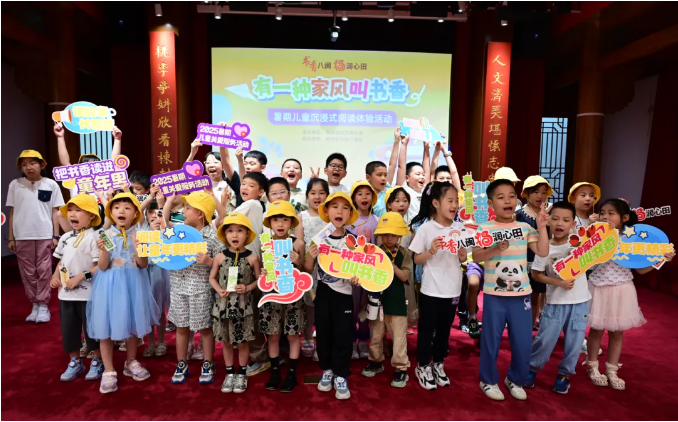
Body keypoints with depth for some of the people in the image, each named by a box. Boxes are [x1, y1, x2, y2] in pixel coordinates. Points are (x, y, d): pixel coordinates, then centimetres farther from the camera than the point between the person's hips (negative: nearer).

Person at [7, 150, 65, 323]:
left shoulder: (51, 184, 2)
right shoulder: (15, 184, 5)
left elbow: (55, 212, 3)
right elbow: (12, 212, 8)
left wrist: (55, 236, -1)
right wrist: (10, 238, 6)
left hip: (44, 235, -2)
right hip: (22, 236, 2)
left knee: (44, 271, 2)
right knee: (27, 273, 7)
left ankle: (43, 306, 11)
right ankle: (34, 305, 18)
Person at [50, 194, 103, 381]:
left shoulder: (93, 237, -13)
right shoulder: (65, 238, 9)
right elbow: (61, 261, 19)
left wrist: (81, 277, -22)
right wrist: (55, 276, 3)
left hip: (88, 293, -7)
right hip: (65, 293, 7)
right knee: (68, 328, 16)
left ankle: (97, 361, 23)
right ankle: (75, 362, 32)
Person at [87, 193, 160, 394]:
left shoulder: (139, 236, -3)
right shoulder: (105, 235, -4)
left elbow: (144, 265, -6)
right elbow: (103, 267, -7)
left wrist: (139, 251, -24)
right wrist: (103, 250, -24)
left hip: (133, 283, 1)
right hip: (111, 284, -1)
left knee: (134, 323, 12)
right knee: (106, 326, 3)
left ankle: (131, 363, 32)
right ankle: (109, 371, 17)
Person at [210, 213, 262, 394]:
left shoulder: (252, 257, -6)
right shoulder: (220, 257, -2)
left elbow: (259, 279, 1)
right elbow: (212, 278, 8)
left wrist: (248, 287, -16)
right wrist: (219, 290, -9)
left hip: (243, 305, -2)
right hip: (224, 304, 2)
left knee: (243, 342, 8)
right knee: (226, 342, 14)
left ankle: (242, 374, 28)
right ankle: (229, 373, 32)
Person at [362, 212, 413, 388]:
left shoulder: (405, 253, -4)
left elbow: (405, 276, -12)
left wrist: (391, 265, -22)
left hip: (397, 301, -2)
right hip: (378, 299, 3)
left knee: (398, 336, 4)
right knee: (375, 335, 16)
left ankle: (401, 369, 16)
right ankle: (376, 362, 35)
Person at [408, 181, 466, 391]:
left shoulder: (459, 228, 0)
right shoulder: (426, 228, -12)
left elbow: (462, 258, 10)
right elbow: (417, 259, -8)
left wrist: (463, 256, -12)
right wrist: (431, 252, -26)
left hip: (452, 289, 4)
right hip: (431, 290, -4)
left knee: (444, 330, 18)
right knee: (427, 330, 10)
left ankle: (438, 365, 36)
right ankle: (423, 367, 27)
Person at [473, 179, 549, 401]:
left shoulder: (525, 228, 3)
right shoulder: (484, 229, -6)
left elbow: (543, 252, -6)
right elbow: (476, 256, -14)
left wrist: (542, 227, -12)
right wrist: (495, 249, -29)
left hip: (521, 294, 3)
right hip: (494, 295, -3)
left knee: (523, 342, 10)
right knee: (491, 340, 8)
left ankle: (515, 380, 33)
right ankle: (488, 381, 27)